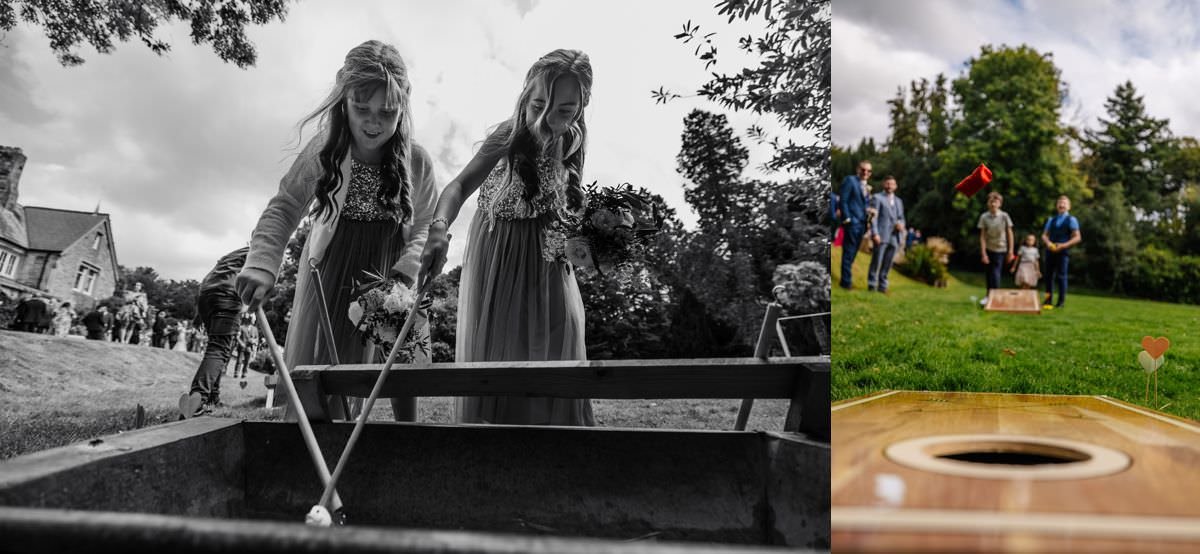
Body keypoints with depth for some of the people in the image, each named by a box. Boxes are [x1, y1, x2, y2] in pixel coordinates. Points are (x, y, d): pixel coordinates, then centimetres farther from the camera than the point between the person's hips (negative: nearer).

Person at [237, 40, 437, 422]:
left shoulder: (417, 161, -14)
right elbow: (283, 209, -11)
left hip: (392, 275, 0)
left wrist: (406, 270, -22)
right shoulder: (324, 151, -14)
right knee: (326, 367, 2)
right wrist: (261, 264, -26)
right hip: (332, 272, 1)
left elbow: (425, 226, -5)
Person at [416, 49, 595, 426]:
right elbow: (461, 185, -36)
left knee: (553, 355, 4)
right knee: (494, 349, 3)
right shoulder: (510, 137, -22)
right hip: (499, 255, -4)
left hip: (546, 257, 4)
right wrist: (439, 229, -55)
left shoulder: (573, 141, -5)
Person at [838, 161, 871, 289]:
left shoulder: (865, 186, 19)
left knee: (853, 253, 9)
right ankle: (845, 282, -2)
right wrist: (846, 219, -15)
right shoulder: (850, 180, -4)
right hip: (852, 222, -8)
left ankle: (845, 280, 15)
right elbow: (843, 201, -10)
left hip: (861, 223, 8)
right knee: (849, 253, -6)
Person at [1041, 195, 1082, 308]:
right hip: (1050, 250, 4)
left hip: (1063, 252, -4)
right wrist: (1048, 242, -7)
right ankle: (1048, 299, 11)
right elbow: (1044, 235, 16)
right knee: (1049, 275, 5)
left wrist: (1064, 245, -15)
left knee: (1061, 276, -4)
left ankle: (1061, 301, 1)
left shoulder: (1071, 220, 2)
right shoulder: (1051, 219, 17)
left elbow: (1077, 237, -4)